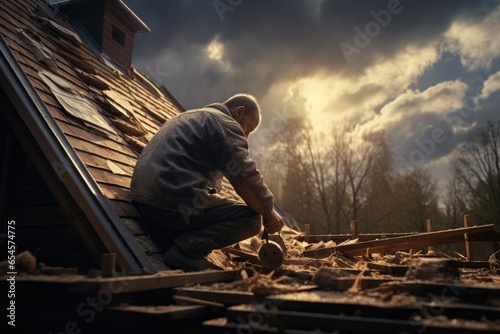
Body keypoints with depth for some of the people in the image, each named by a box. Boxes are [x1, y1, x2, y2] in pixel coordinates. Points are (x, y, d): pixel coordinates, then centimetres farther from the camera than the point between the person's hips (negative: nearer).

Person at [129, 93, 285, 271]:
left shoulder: (191, 117, 28)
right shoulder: (225, 123, -3)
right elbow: (245, 175, -11)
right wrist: (268, 211, 2)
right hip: (175, 203, -10)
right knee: (252, 217, -6)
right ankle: (187, 249, -16)